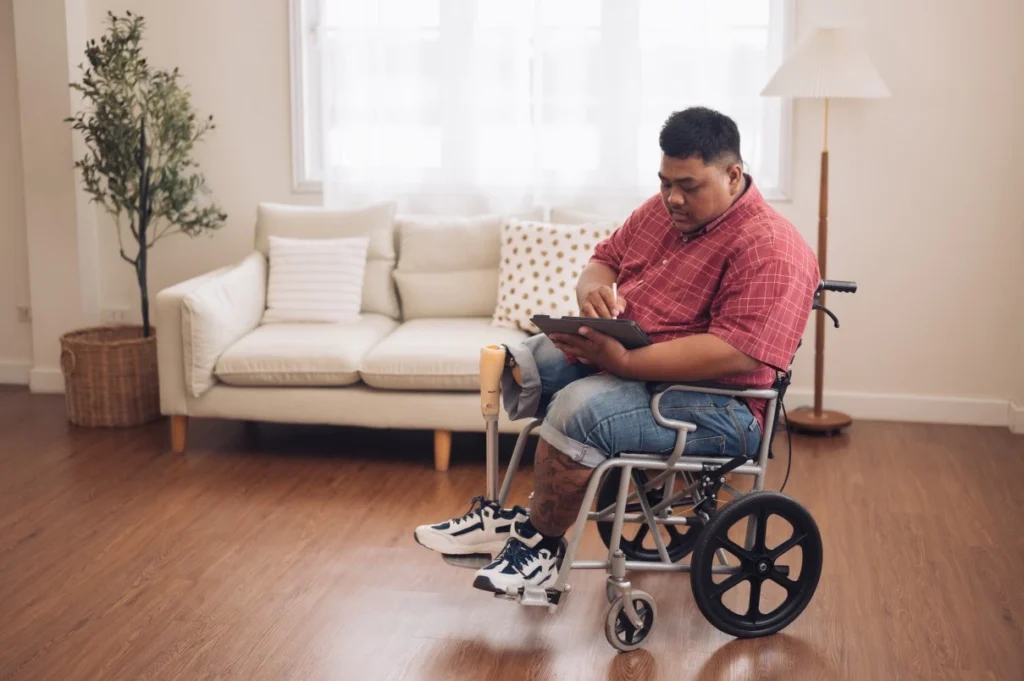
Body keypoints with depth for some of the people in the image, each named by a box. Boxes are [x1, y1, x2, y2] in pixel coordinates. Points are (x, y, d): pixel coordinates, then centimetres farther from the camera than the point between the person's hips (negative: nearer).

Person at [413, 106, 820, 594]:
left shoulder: (770, 249, -20)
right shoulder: (661, 210, 8)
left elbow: (736, 353, -30)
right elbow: (604, 258, 18)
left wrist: (624, 361, -32)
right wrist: (592, 289, -9)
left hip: (713, 403, -10)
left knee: (579, 408, -30)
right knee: (517, 364, 4)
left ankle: (540, 543, -8)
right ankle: (504, 514, 5)